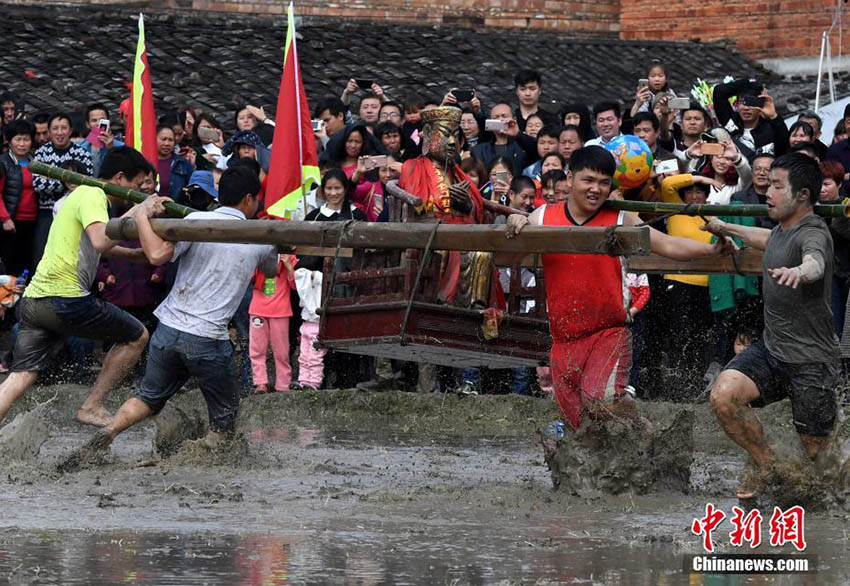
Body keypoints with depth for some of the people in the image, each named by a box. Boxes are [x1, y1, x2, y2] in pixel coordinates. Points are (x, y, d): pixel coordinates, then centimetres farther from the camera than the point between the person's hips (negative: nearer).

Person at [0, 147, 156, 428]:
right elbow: (101, 241, -26)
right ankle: (92, 407, 14)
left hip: (32, 299, 9)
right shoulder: (92, 196, -7)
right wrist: (137, 212, -18)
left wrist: (134, 255, 36)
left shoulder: (81, 195, 25)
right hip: (65, 298, -9)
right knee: (137, 336, 10)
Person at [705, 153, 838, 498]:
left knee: (817, 454, 2)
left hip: (810, 362, -7)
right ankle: (765, 464, 3)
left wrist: (799, 271, -68)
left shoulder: (812, 233, -19)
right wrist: (728, 229, 49)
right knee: (724, 395, -21)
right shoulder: (784, 228, 8)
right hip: (771, 349, 7)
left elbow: (815, 262, -45)